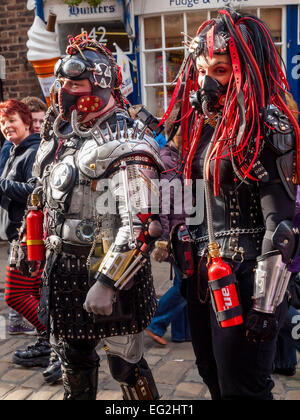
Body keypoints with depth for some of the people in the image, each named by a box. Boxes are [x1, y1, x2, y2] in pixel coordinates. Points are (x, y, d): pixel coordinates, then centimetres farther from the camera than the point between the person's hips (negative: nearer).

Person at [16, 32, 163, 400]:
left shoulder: (124, 142, -15)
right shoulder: (57, 137, 11)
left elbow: (140, 225, -22)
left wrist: (107, 283, -25)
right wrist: (43, 262, 20)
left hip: (112, 272, -7)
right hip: (63, 269, 8)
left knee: (125, 365, 5)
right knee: (72, 360, 21)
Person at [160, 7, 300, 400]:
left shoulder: (266, 126, -15)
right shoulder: (204, 124, 10)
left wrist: (267, 304, -21)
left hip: (244, 278, -8)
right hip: (204, 273, 8)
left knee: (240, 389, 5)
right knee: (213, 377, 22)